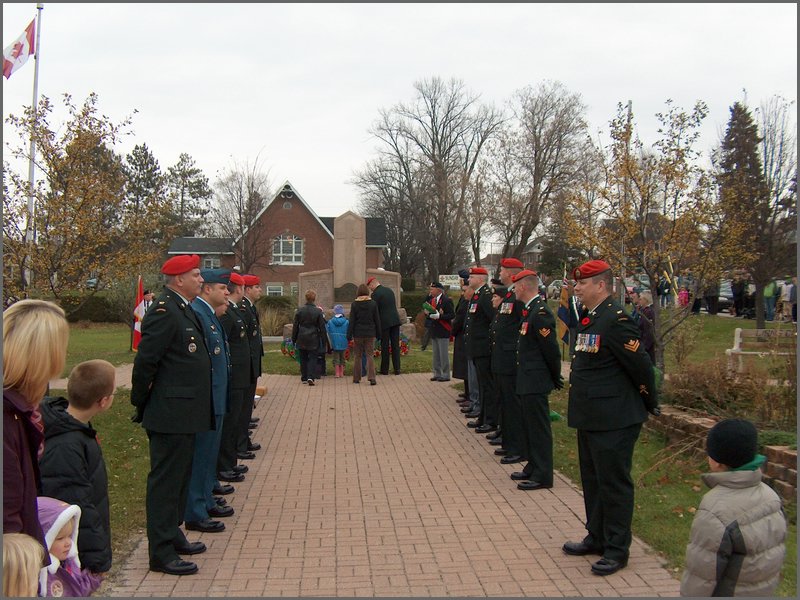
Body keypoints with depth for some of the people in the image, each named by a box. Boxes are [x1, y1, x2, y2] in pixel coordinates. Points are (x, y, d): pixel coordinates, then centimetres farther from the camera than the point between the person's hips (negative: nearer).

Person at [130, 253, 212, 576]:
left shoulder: (183, 309, 13)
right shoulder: (164, 311, -18)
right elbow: (145, 361, -20)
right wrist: (141, 405, -10)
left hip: (184, 413, 10)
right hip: (170, 414, -10)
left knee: (179, 477, 19)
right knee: (165, 481, -1)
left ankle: (172, 535, 33)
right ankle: (161, 553, 7)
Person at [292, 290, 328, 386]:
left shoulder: (299, 310, -2)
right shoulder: (318, 311, -7)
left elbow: (295, 326, 3)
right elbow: (322, 327, -3)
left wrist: (294, 339, 11)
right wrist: (324, 340, 5)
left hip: (301, 339, 2)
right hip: (313, 339, -2)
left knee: (303, 359, 12)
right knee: (312, 358, 2)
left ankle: (304, 378, 16)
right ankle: (311, 377, -12)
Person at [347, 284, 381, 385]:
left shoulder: (354, 304, -6)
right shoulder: (373, 303, -2)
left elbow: (351, 321, -5)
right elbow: (377, 320, 2)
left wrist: (349, 335, -1)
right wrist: (378, 334, 11)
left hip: (358, 334, -1)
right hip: (370, 334, 1)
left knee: (357, 356, 10)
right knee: (369, 355, 3)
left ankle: (356, 378, 15)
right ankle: (371, 378, -9)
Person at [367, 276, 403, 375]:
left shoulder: (375, 294, -8)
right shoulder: (389, 290, 14)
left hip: (384, 322, -6)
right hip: (395, 320, 6)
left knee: (385, 346, 3)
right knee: (395, 345, 6)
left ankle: (384, 370, 10)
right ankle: (397, 369, 4)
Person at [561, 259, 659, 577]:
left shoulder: (616, 320, -20)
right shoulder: (589, 318, 10)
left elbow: (641, 365, -16)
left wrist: (650, 405, -4)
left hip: (614, 420, -10)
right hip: (590, 418, 10)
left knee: (614, 483, 3)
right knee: (592, 480, 19)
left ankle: (617, 549, 16)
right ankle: (597, 538, 34)